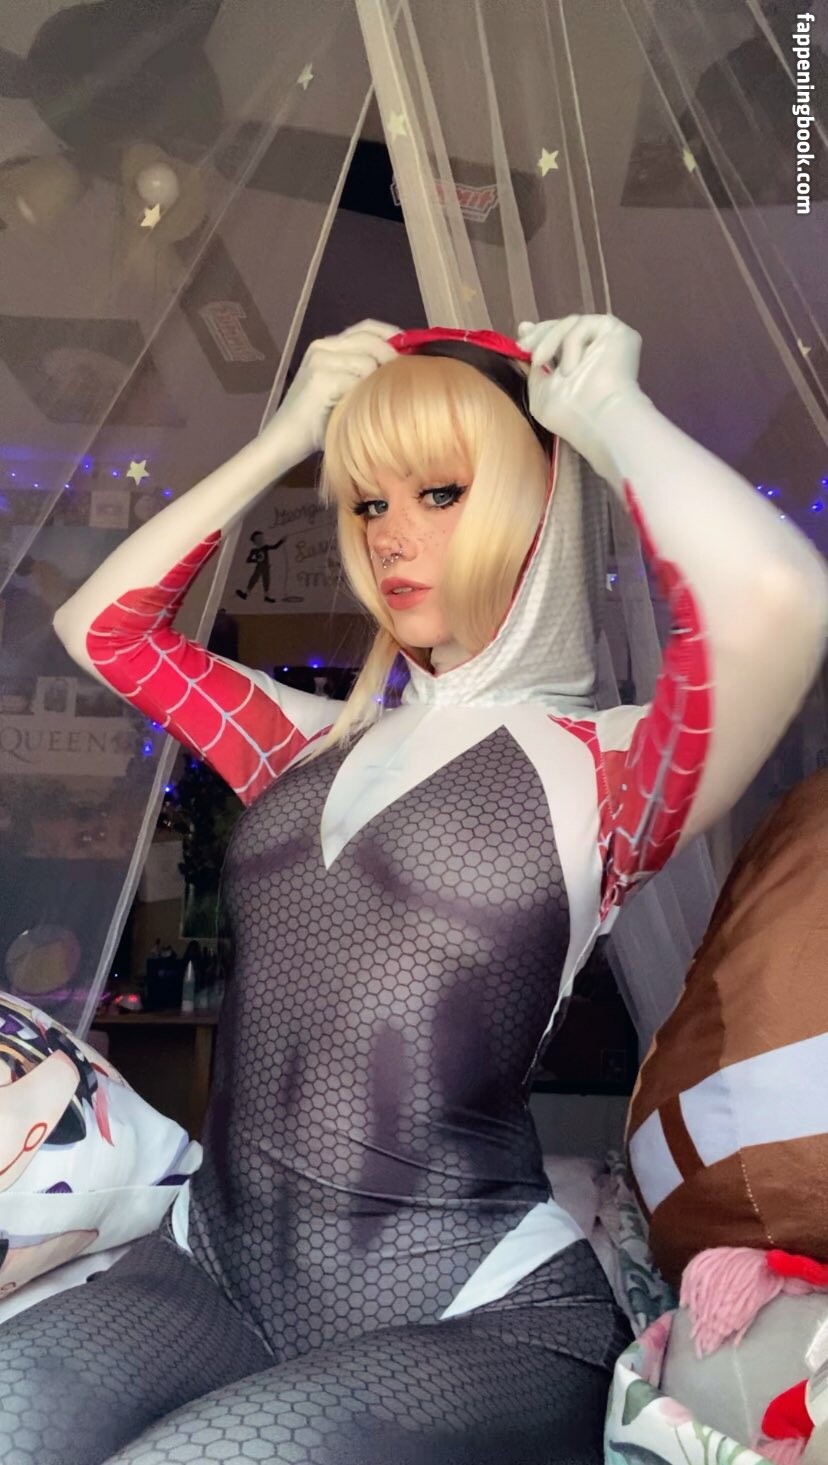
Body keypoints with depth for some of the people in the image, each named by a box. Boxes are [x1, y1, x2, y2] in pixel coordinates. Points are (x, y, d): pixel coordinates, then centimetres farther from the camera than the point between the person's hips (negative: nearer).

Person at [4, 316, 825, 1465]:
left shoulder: (603, 769, -4)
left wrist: (610, 411, -6)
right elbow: (101, 625, 18)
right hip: (213, 1270, 4)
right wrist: (286, 438, 14)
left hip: (476, 1321, -3)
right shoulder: (320, 745, 13)